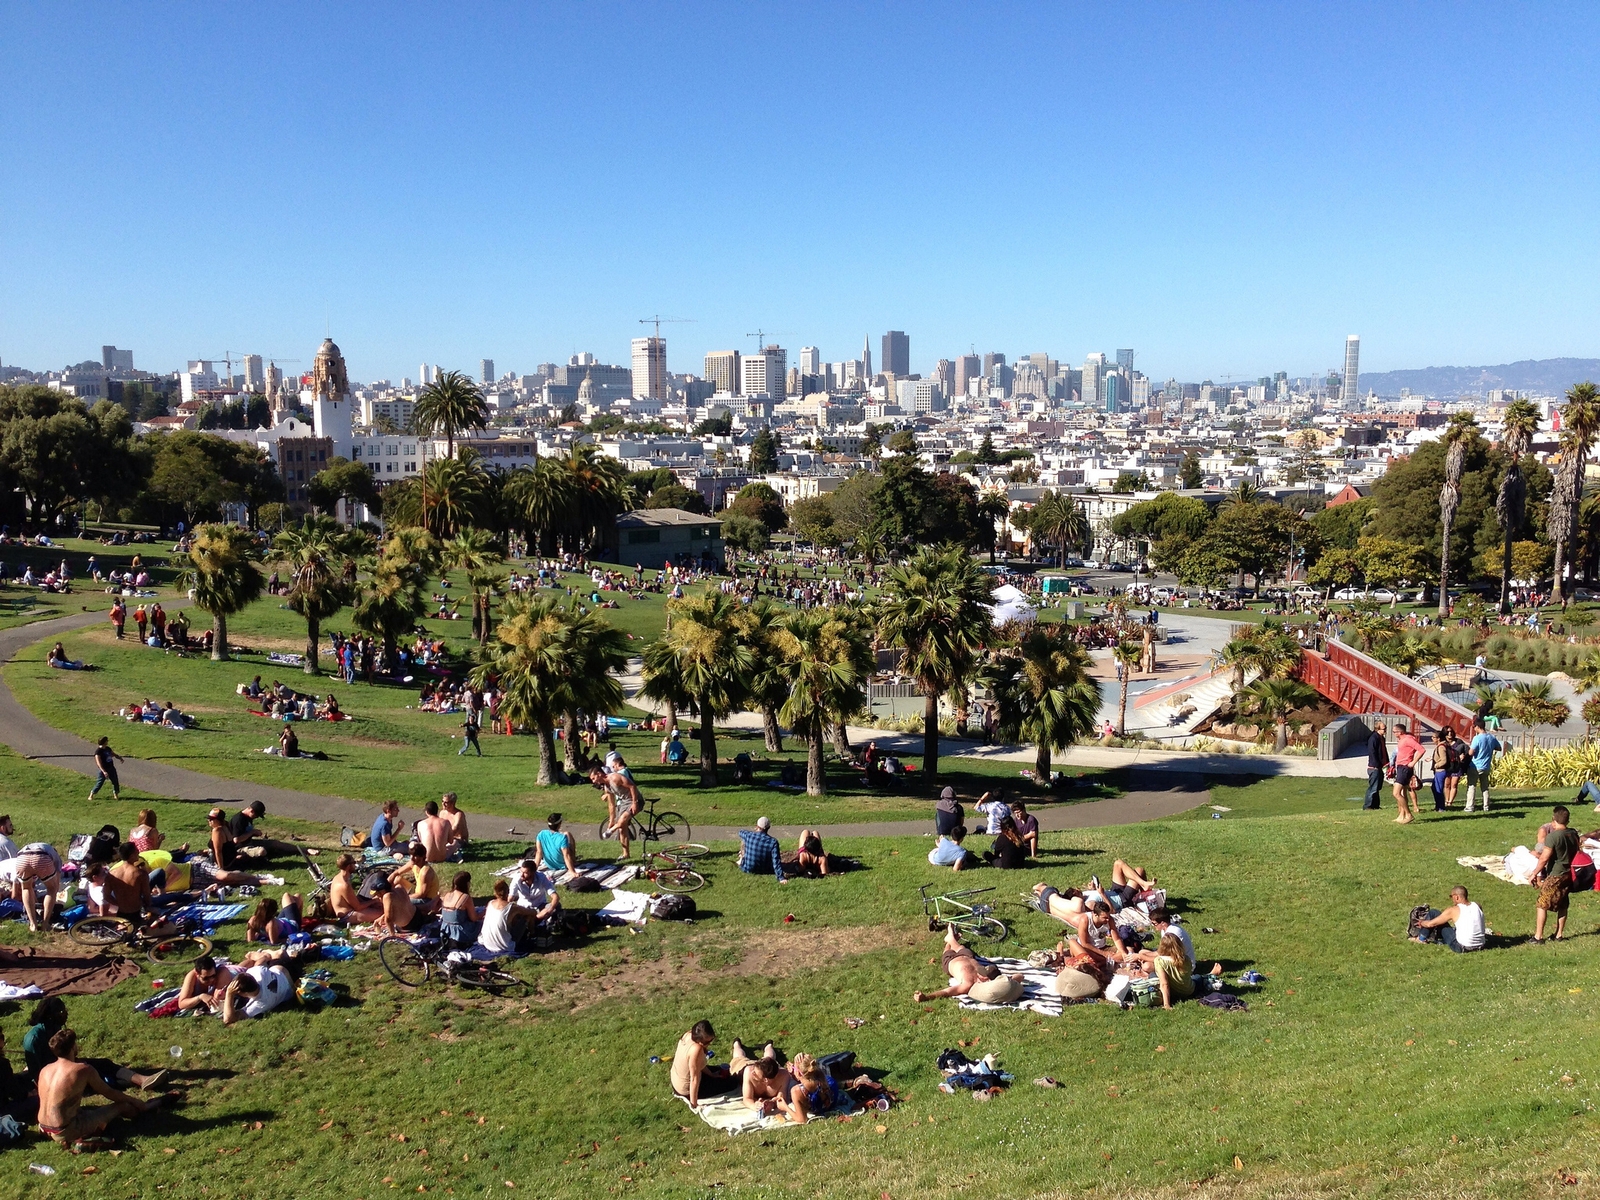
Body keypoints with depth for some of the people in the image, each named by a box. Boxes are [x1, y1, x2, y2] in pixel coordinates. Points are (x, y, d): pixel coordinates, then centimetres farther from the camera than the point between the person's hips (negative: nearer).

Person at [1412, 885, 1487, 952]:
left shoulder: (1453, 910, -12)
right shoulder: (1478, 906, 1)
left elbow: (1430, 924, -5)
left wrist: (1421, 923, 18)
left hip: (1461, 948, -6)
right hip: (1480, 946, 6)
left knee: (1433, 913, 3)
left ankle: (1422, 938, 19)